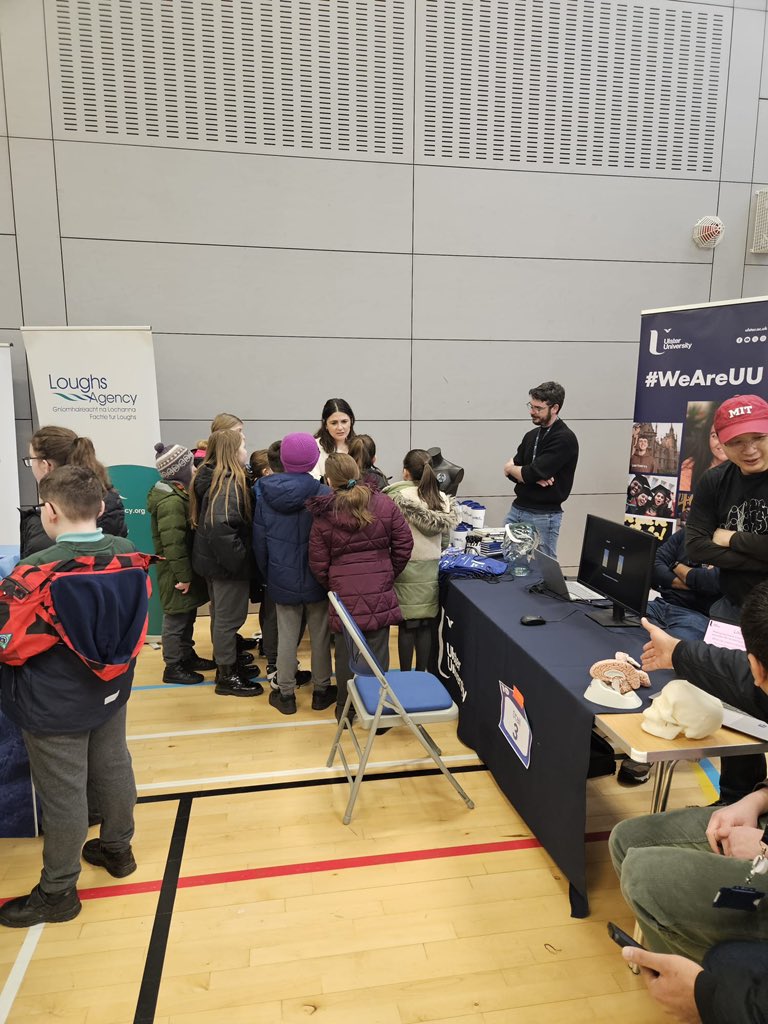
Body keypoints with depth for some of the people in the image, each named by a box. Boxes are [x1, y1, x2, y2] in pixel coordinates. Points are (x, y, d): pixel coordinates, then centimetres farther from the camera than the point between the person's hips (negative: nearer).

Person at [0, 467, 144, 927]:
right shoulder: (127, 553, -8)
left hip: (55, 705, -6)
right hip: (111, 691, 6)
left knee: (63, 795, 10)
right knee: (114, 770, 22)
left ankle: (57, 892, 29)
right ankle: (117, 848, 44)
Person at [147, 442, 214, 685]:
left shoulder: (178, 494, 9)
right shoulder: (171, 502, -24)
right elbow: (173, 544, -26)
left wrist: (189, 573, 16)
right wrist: (184, 576, -21)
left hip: (185, 568, 10)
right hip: (175, 572, -10)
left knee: (188, 615, 20)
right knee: (176, 619, 3)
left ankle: (187, 656, 35)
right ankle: (173, 667, 17)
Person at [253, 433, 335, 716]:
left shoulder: (264, 494, -6)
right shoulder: (324, 495, -16)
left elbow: (259, 542, 1)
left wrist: (267, 574, 13)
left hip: (282, 578, 2)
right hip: (316, 577, -2)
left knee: (287, 637, 13)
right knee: (320, 636, 13)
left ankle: (286, 694, 24)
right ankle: (321, 691, 27)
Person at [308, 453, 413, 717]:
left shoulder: (323, 516, -5)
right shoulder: (384, 504, -3)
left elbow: (318, 565, -2)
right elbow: (404, 544, 1)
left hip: (344, 595, 0)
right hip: (380, 594, 1)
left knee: (346, 654, 13)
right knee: (378, 654, 9)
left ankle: (345, 709, 27)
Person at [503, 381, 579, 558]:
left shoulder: (564, 439, -13)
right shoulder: (532, 435, 12)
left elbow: (530, 474, -20)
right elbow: (513, 472, 6)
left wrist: (510, 468, -1)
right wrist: (535, 476, -14)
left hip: (544, 516, -7)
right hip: (517, 508, 7)